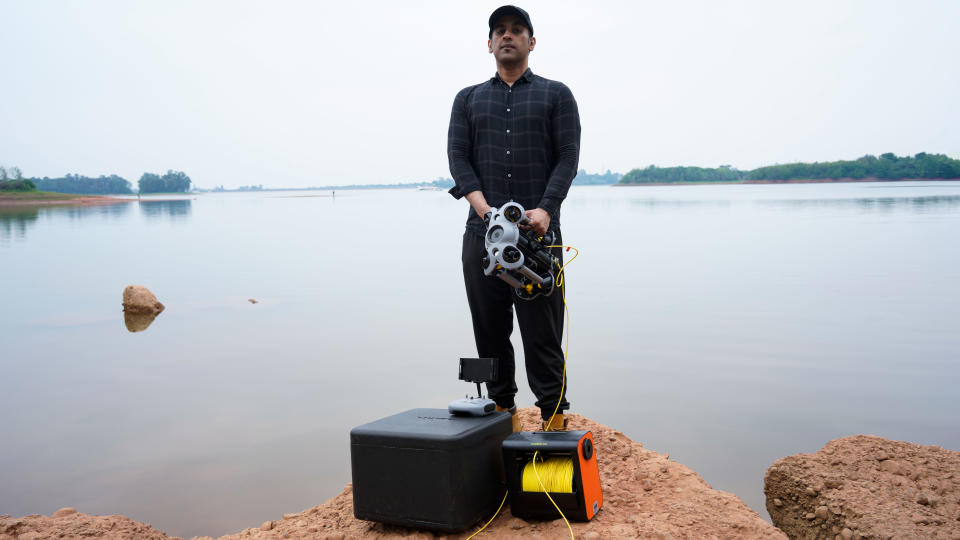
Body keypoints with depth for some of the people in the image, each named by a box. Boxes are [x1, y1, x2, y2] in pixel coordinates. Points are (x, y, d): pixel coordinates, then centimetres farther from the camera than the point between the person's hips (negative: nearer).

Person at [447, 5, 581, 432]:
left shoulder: (556, 95, 12)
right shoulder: (468, 99, 19)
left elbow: (568, 156, 1)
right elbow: (458, 156, 6)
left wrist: (545, 209, -16)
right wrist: (484, 208, -12)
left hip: (539, 231, -3)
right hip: (481, 232, 3)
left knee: (542, 331, -2)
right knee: (490, 329, 6)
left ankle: (554, 419, 6)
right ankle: (503, 409, 18)